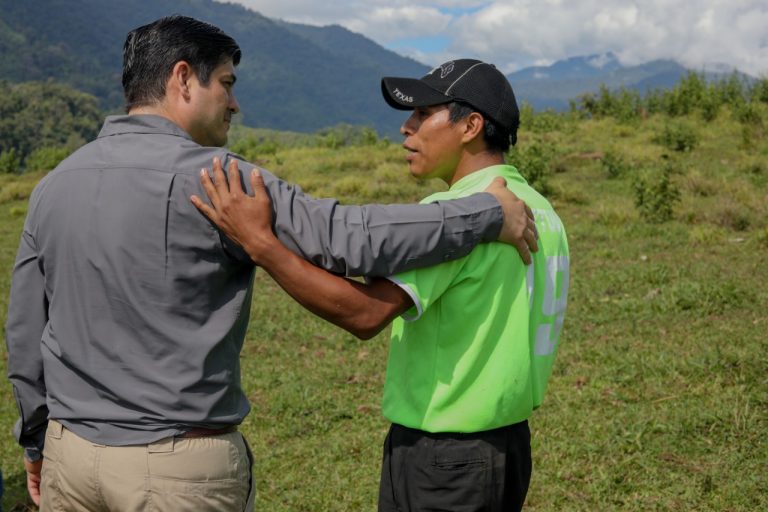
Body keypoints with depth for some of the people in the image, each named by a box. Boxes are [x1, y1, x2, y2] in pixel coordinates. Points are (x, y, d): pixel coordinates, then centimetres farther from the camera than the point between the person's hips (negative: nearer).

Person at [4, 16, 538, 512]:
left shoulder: (53, 186, 5)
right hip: (181, 466, -6)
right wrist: (489, 214, -10)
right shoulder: (210, 179, -16)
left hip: (71, 450, 7)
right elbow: (353, 236, -21)